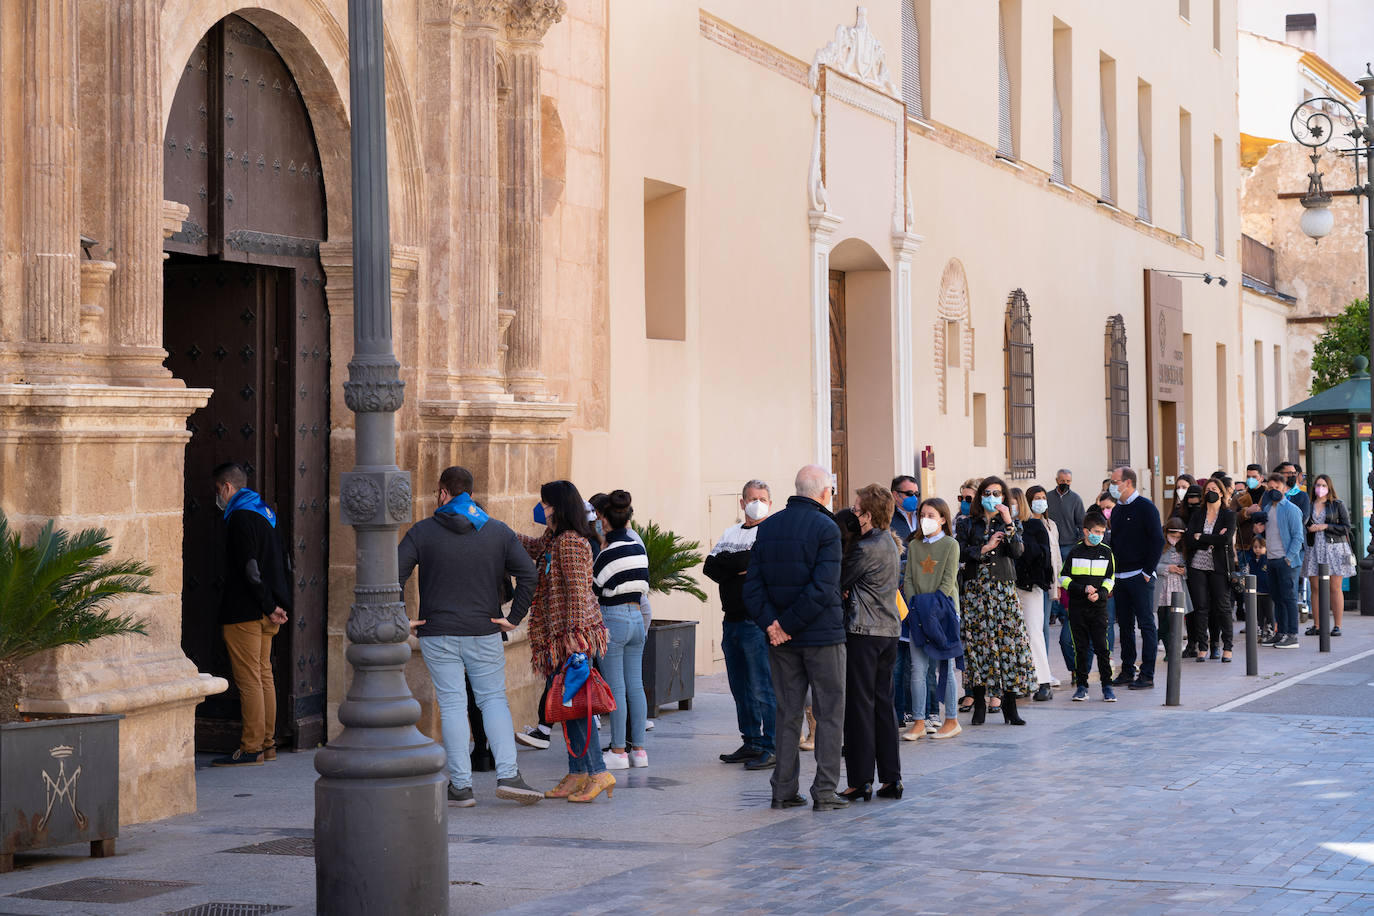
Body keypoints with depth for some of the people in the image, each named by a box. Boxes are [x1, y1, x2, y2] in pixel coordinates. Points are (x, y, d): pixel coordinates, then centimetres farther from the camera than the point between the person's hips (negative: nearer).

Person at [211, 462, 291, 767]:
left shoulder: (240, 517, -14)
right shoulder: (265, 513, 17)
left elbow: (250, 569, -20)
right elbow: (279, 563, 18)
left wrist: (269, 606, -16)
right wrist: (278, 604, 13)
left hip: (245, 613, -10)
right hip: (266, 615, 10)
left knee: (249, 680, -7)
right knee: (264, 676, 13)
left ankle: (251, 748, -5)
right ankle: (267, 743, 17)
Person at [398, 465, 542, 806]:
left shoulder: (422, 531, -1)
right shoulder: (498, 532, 4)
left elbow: (394, 576, -9)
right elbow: (528, 574, -2)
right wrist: (513, 618, 1)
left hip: (437, 634, -1)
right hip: (484, 634, 1)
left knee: (452, 705, 2)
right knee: (494, 699, 9)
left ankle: (461, 785, 1)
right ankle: (508, 775, -4)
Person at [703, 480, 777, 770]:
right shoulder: (731, 533, 18)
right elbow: (710, 568, 6)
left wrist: (726, 561, -8)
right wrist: (741, 568, -9)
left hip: (758, 623, -7)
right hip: (732, 622, 7)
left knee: (763, 688, -8)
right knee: (740, 688, 11)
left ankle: (773, 748, -4)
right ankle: (751, 743, 19)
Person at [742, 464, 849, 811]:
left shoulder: (768, 528, 7)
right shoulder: (825, 528, -11)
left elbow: (753, 584, 0)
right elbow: (823, 588, -20)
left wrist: (771, 623, -6)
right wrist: (789, 624, -14)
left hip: (782, 640, 5)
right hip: (822, 636, -5)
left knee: (787, 713, 12)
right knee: (829, 714, 4)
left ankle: (784, 790, 12)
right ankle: (824, 792, 2)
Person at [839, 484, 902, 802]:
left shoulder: (866, 549, -17)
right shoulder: (890, 544, 12)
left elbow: (838, 582, -9)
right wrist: (848, 591, -3)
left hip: (863, 632, -8)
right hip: (889, 631, 9)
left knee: (859, 705, -3)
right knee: (883, 704, 11)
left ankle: (860, 781, -1)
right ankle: (891, 778, 12)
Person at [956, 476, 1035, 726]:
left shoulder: (1011, 523, 10)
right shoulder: (970, 524, 11)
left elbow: (1018, 550, -7)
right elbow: (960, 552, -1)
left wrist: (1008, 522, -14)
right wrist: (985, 548, -10)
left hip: (1004, 589, 0)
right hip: (976, 589, 0)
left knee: (1009, 641, -6)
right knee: (978, 642, -3)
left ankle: (1009, 706, -1)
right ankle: (979, 704, 5)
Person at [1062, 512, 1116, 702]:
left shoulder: (1106, 552, 5)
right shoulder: (1075, 552, 1)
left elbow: (1110, 579, 9)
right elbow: (1064, 578, 2)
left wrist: (1100, 593, -9)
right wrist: (1083, 589, -11)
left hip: (1099, 608, 0)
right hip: (1077, 607, 0)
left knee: (1101, 647, -5)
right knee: (1080, 648, 3)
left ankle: (1107, 685, 1)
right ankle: (1081, 685, 10)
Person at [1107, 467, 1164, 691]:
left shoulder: (1145, 507, -7)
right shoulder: (1117, 510, 15)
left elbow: (1158, 541, -11)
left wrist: (1147, 572, -13)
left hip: (1140, 577, -7)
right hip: (1120, 578, 7)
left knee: (1146, 624, -4)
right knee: (1125, 625, 10)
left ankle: (1147, 675, -3)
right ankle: (1127, 671, 16)